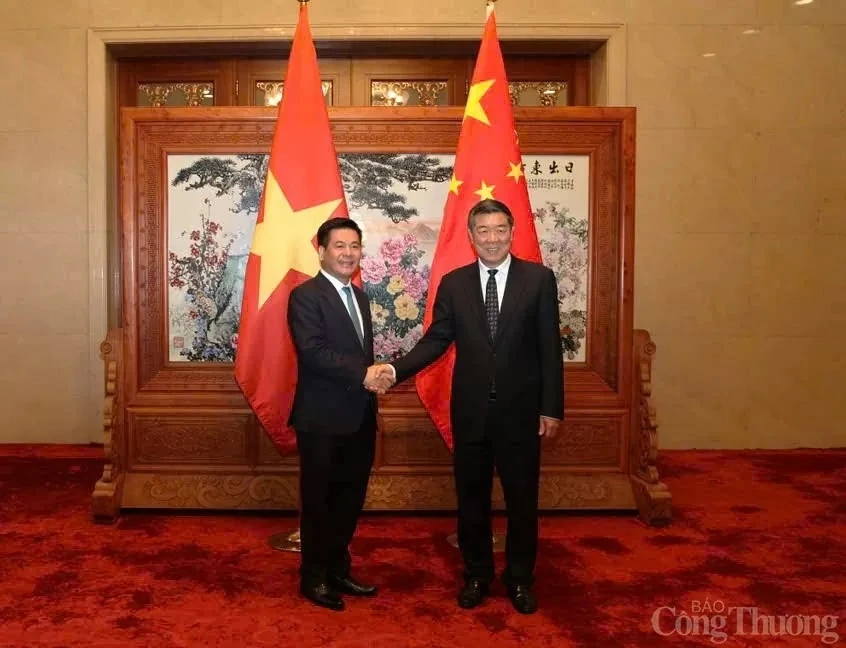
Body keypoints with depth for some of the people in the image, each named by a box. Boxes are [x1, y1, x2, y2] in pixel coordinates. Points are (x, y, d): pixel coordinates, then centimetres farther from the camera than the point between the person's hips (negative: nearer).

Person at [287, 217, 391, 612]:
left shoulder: (359, 296, 16)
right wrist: (362, 374, -21)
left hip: (359, 417, 8)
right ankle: (314, 577, 22)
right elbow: (313, 351, -22)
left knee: (350, 499, 15)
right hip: (323, 418, -7)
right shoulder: (305, 295, -10)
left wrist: (375, 377, -1)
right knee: (318, 500, 7)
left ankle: (338, 570, 31)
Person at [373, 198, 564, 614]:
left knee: (521, 498, 11)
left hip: (520, 409, -1)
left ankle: (519, 579, 30)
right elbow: (437, 339, 1)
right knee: (471, 498, 13)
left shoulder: (539, 278, -3)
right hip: (470, 410, 2)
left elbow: (549, 346, -4)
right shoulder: (453, 283, 2)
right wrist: (397, 369, -15)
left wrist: (552, 407, -6)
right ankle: (477, 575, 32)